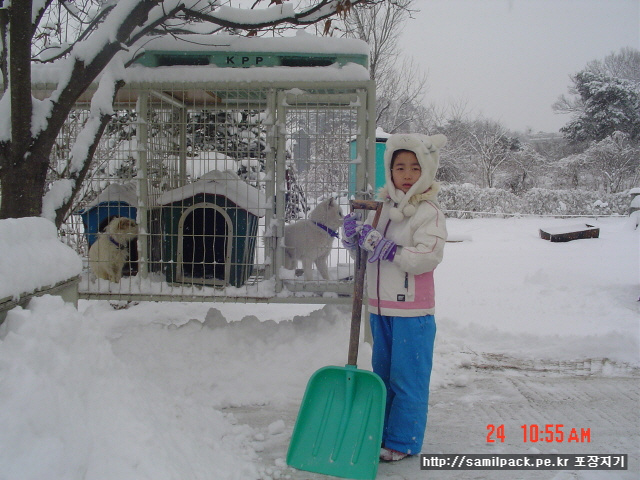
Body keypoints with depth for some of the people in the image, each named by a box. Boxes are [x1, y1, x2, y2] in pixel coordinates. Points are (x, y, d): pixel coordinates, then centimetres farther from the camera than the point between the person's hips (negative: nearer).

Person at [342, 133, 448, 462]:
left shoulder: (428, 212, -11)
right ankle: (382, 430, 35)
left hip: (412, 311, -7)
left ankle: (403, 441, 18)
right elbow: (359, 249, 16)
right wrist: (352, 234, -7)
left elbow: (428, 257, -23)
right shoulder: (382, 206, 9)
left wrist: (381, 244, -24)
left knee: (408, 378, 4)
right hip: (380, 307, 7)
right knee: (382, 373, 19)